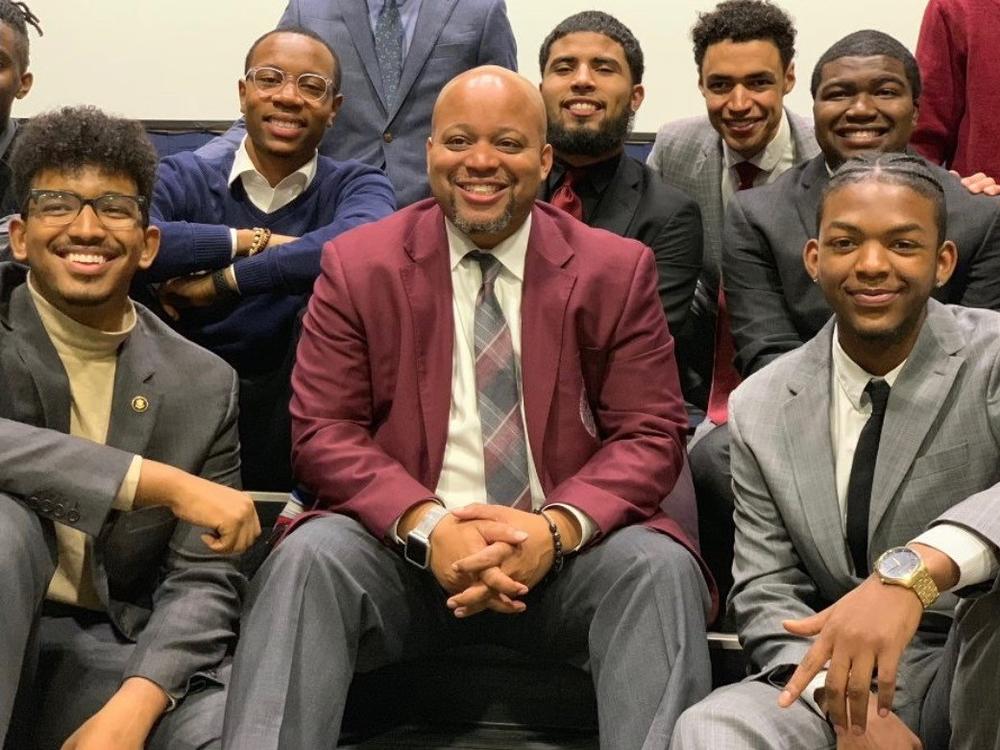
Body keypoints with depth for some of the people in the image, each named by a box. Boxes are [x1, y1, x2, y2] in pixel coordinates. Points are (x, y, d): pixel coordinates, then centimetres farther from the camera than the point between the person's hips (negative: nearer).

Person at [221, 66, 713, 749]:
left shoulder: (617, 270, 4)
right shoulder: (357, 265, 4)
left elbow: (650, 434, 1)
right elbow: (322, 431, -1)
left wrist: (558, 527, -20)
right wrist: (427, 525, -20)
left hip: (566, 553, 1)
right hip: (405, 549, 0)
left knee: (661, 567, -28)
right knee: (308, 557, -29)